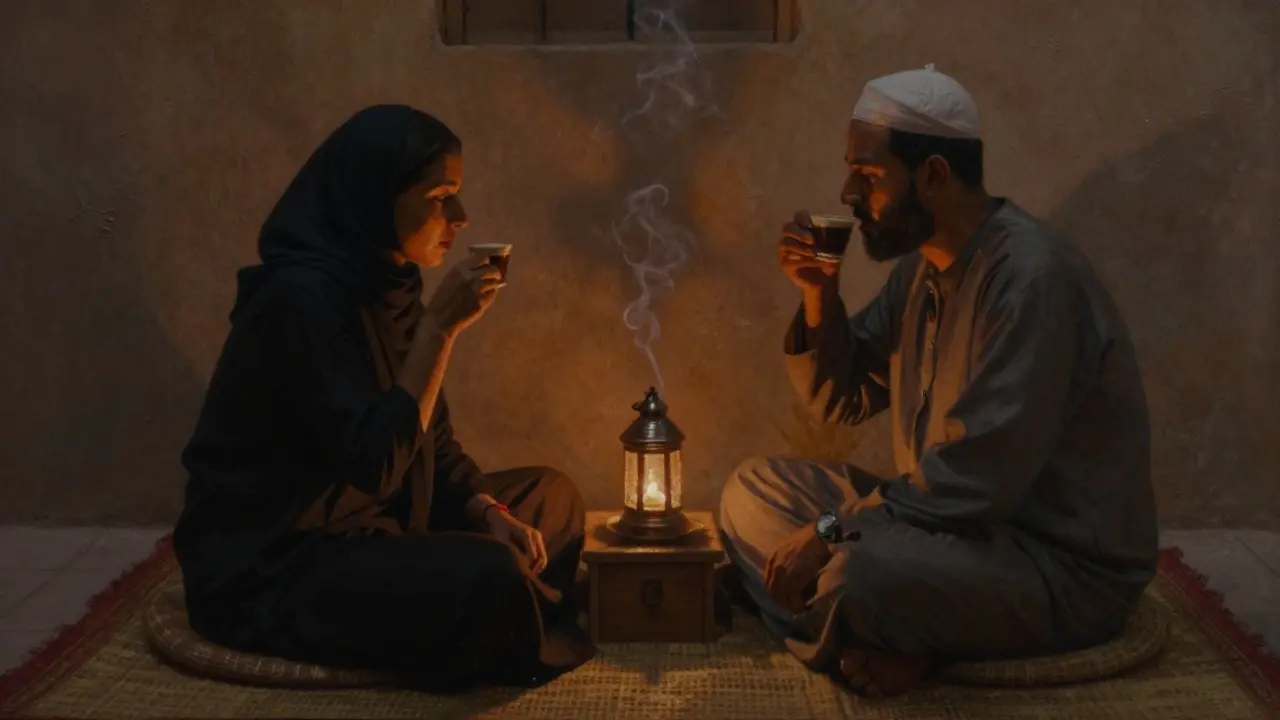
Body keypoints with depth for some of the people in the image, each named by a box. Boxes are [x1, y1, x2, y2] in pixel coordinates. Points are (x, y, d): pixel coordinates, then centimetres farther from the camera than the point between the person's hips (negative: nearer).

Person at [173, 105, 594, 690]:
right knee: (489, 577, -28)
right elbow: (374, 466, -29)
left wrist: (490, 513, -7)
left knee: (551, 497, 9)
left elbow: (432, 444, 11)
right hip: (268, 568, -9)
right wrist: (439, 326, -26)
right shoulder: (302, 298, -23)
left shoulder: (387, 286, 5)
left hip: (362, 531, 10)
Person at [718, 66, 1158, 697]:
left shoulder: (1030, 278, -23)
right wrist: (819, 297, -4)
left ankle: (869, 647, -3)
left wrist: (832, 530, -23)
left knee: (863, 570, -37)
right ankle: (877, 645, -13)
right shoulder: (923, 264, 6)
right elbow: (842, 401, 13)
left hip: (1065, 564, -9)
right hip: (954, 519, 10)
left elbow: (978, 481, -29)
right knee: (752, 491, 5)